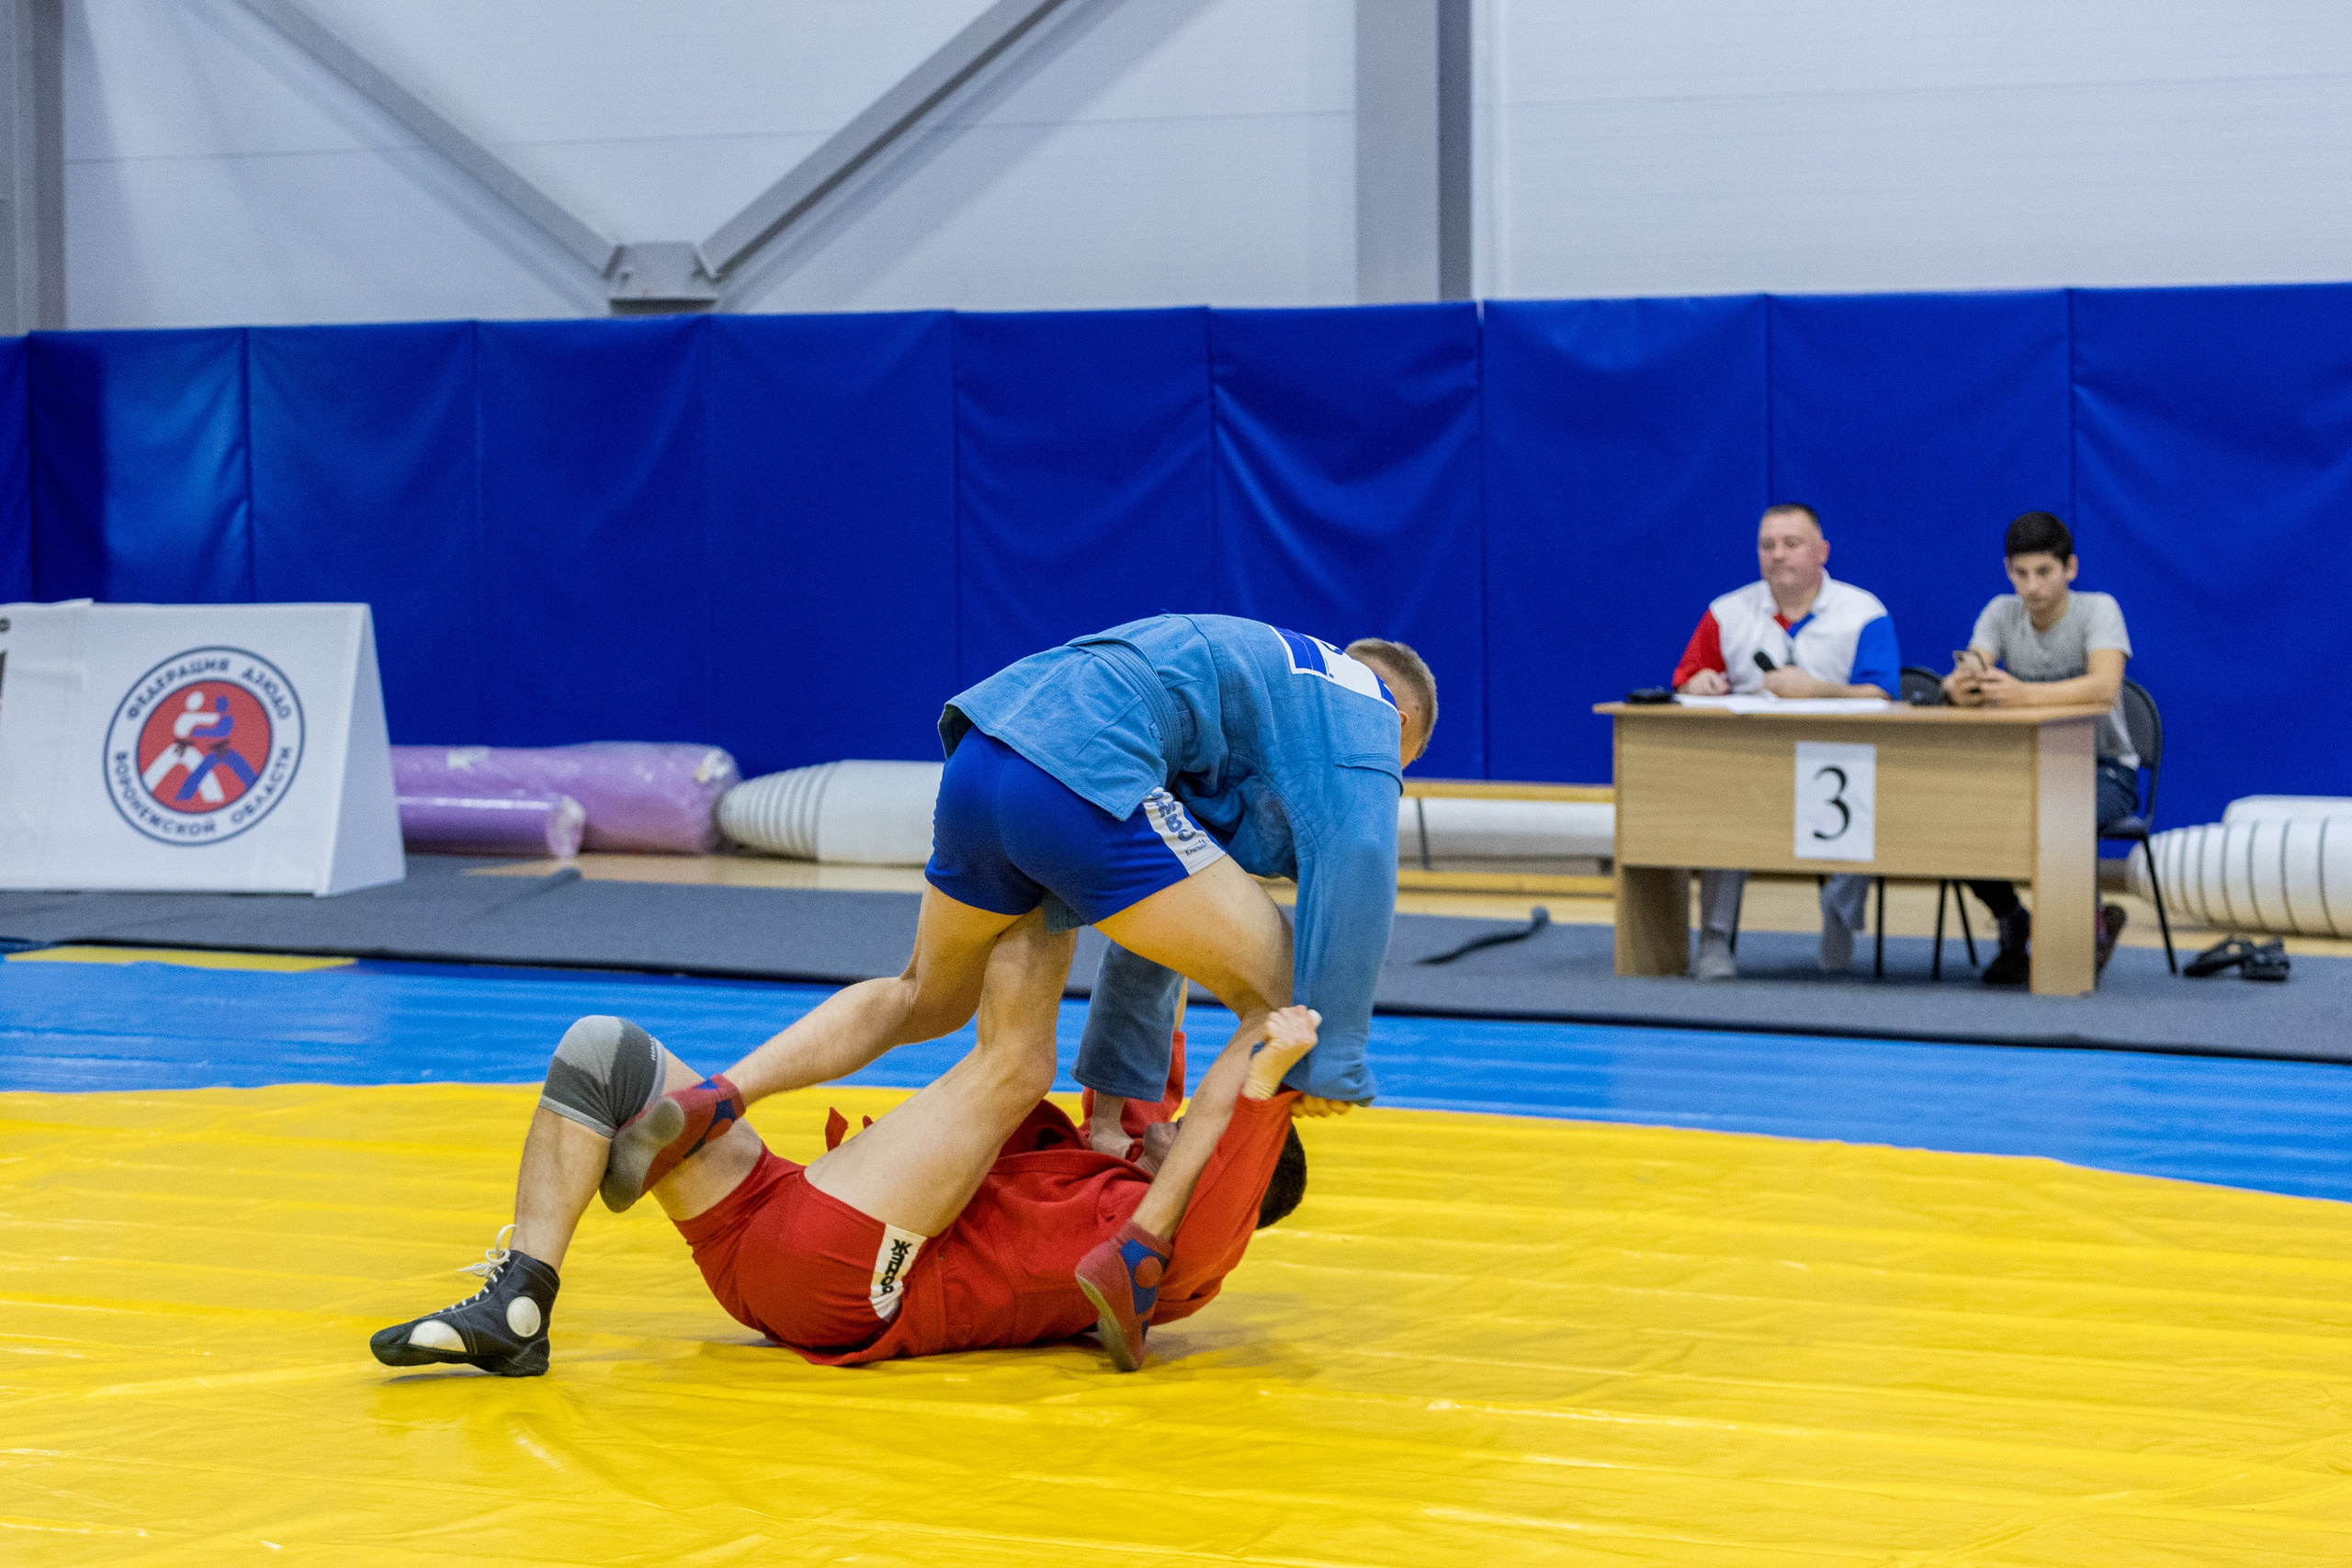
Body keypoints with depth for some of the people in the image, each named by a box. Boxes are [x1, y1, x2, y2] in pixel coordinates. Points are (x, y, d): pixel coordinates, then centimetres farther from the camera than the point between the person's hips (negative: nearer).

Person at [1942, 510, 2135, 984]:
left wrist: (2023, 693, -47)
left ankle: (2089, 923, -8)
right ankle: (2012, 923, -1)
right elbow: (1965, 677, -16)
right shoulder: (2002, 613, 0)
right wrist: (1961, 687, -43)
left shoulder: (2098, 609, -13)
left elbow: (2105, 685, -33)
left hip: (2103, 771, -4)